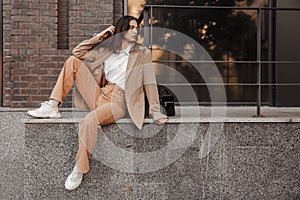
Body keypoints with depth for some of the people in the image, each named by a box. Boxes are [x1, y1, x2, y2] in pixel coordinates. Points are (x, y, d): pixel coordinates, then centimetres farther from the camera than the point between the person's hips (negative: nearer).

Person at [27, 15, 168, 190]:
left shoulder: (142, 53, 4)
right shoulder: (107, 49, 16)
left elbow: (149, 81, -3)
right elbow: (78, 53, 15)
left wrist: (155, 111, -10)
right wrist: (98, 37, 9)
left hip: (118, 102, -5)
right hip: (99, 95, 6)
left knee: (89, 122, -35)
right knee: (73, 61, -2)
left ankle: (80, 170, -19)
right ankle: (52, 107, -9)